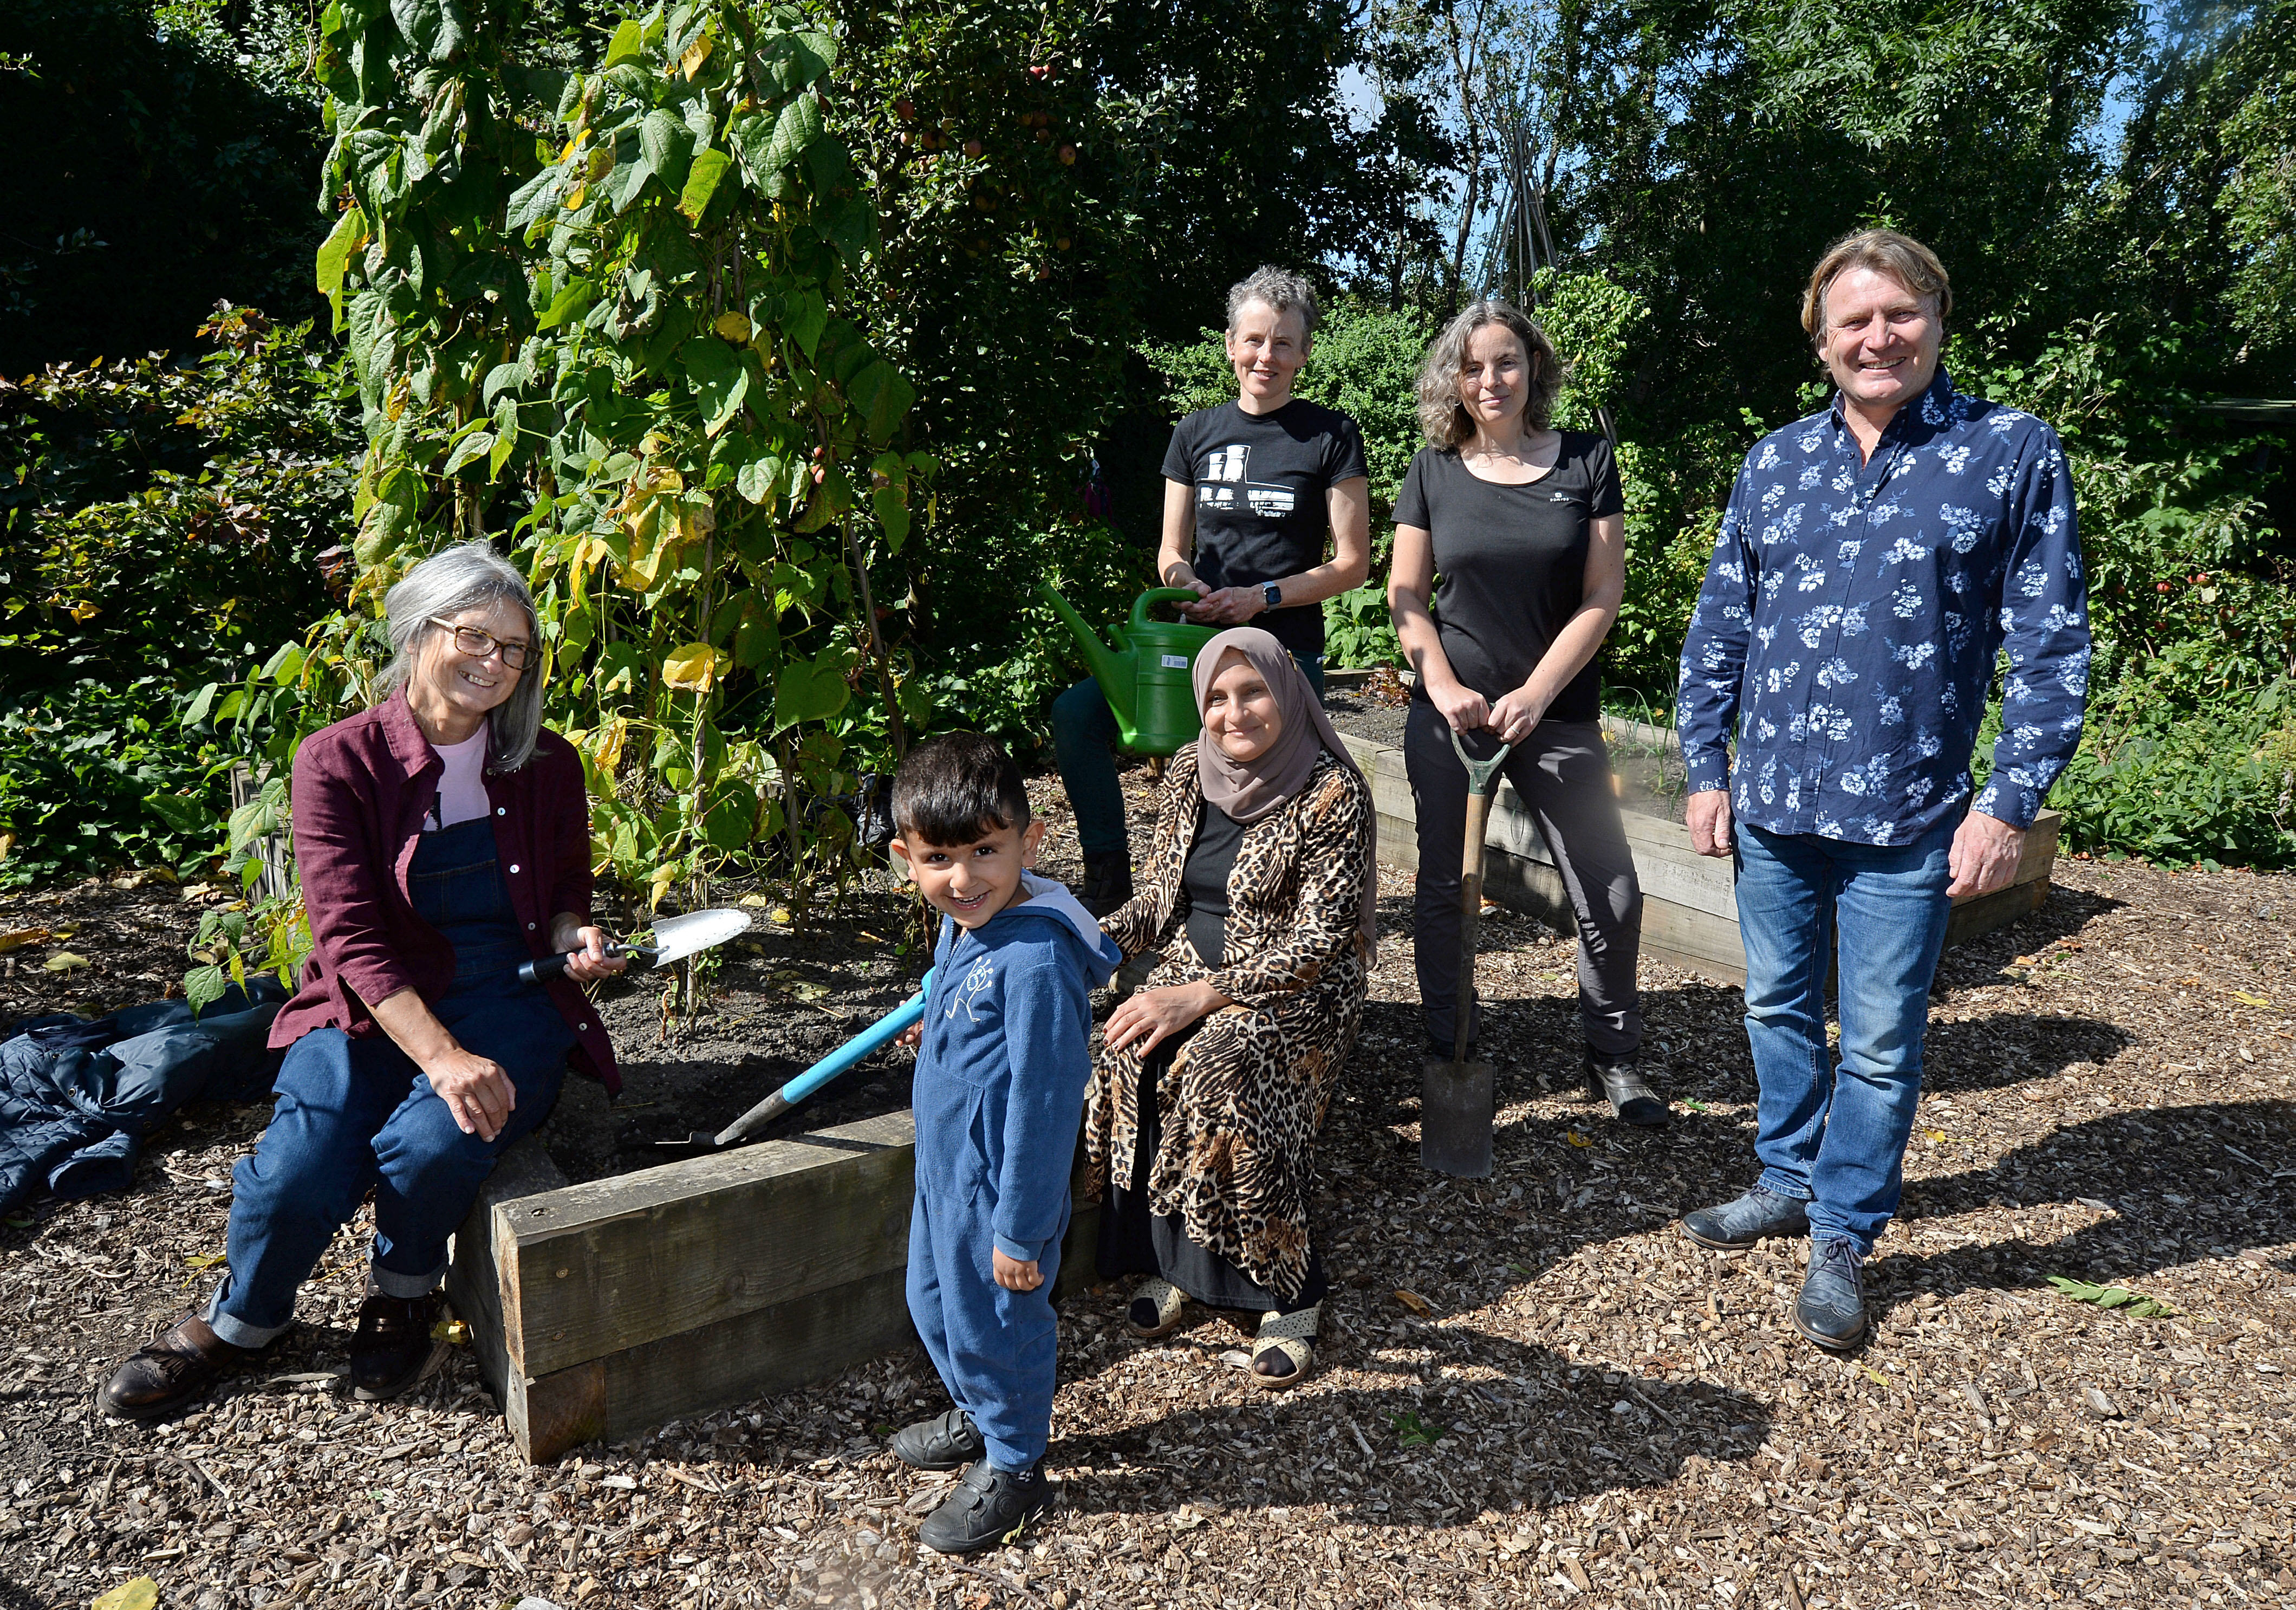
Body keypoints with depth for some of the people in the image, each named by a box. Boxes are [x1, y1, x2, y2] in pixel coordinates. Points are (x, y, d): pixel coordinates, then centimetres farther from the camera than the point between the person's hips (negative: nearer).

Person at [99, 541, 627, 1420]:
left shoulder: (548, 766, 2)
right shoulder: (339, 762, -6)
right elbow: (351, 936, -15)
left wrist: (575, 937, -9)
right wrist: (442, 1055, -29)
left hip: (509, 1000, 1)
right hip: (374, 1007, 0)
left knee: (433, 1142, -29)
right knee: (301, 1165, -23)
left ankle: (404, 1291, 7)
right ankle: (240, 1319, 13)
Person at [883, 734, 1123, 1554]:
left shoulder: (1036, 963, -31)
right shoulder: (962, 928, -3)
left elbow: (1044, 1106, -27)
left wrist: (1021, 1233, -22)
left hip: (1000, 1188, -9)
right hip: (944, 1173, 9)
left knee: (993, 1325, 11)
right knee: (934, 1304, 26)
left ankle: (1014, 1468, 36)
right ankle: (977, 1417, 52)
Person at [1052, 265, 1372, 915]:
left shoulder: (1331, 436, 1)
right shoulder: (1197, 433, 11)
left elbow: (1352, 563, -1)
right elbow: (1171, 552, 15)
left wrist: (1259, 598, -14)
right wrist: (1181, 577, -10)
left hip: (1287, 649, -3)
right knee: (1075, 713, -16)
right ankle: (1109, 875, -3)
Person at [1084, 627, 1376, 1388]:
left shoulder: (1332, 792, -13)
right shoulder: (1190, 772, 5)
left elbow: (1317, 941, -17)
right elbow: (1159, 897, 12)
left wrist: (1200, 997, -25)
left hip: (1298, 991, -5)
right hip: (1194, 972, 5)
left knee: (1219, 1070, -33)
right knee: (1130, 1059, -26)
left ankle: (1290, 1288, -17)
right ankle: (1167, 1257, -9)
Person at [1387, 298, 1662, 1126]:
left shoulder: (1587, 461, 1)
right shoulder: (1434, 471, 4)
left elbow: (1602, 596, -3)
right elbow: (1406, 599, 5)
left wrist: (1532, 696, -11)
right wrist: (1446, 689, -9)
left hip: (1557, 712, -1)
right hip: (1449, 713, 1)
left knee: (1611, 893, -1)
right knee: (1444, 888, 7)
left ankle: (1613, 1057, 18)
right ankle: (1448, 1052, 23)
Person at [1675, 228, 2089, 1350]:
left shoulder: (2012, 452, -3)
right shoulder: (1774, 464, 7)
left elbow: (2049, 645, -4)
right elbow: (1719, 627, 11)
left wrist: (2010, 803, -10)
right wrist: (1707, 767, 6)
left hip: (1907, 820, -3)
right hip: (1771, 805, 4)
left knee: (1879, 1046, 5)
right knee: (1778, 1008, 17)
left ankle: (1843, 1237, 23)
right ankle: (1788, 1182, 36)